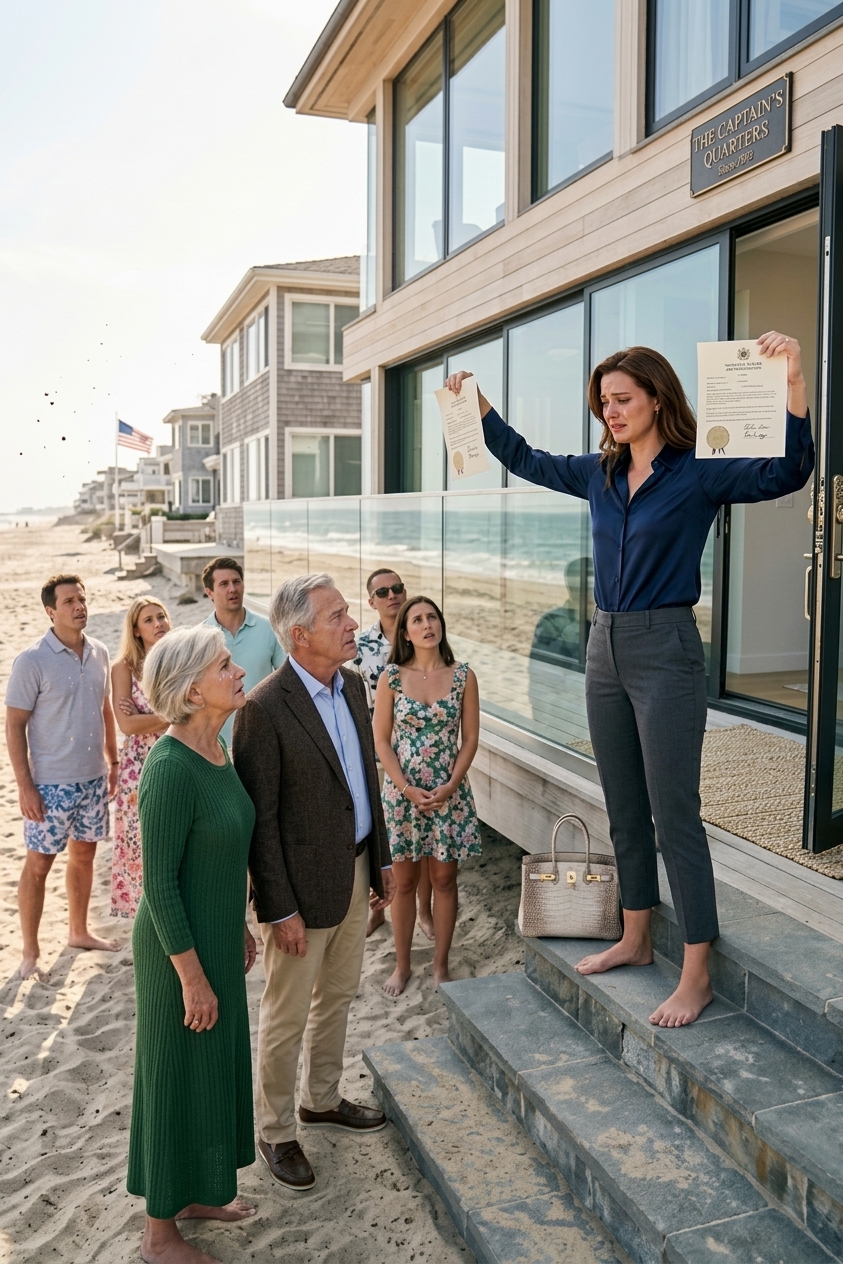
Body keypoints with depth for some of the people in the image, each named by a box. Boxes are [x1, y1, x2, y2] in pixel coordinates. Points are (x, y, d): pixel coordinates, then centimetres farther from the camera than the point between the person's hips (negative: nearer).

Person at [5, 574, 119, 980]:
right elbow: (14, 725, -12)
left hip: (93, 778, 6)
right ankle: (30, 953, 18)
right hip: (51, 783, -5)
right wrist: (24, 786, -15)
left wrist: (113, 761, 14)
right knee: (39, 864, 4)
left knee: (84, 854, 18)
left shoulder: (98, 653, 2)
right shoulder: (32, 661, -14)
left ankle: (79, 932, 35)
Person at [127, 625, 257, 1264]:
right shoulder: (170, 767, -27)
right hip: (182, 947, -9)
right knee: (178, 1078, 10)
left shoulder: (216, 749, 0)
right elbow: (158, 881, -23)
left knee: (216, 1065, 23)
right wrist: (192, 976, -17)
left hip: (217, 935, 9)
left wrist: (240, 923, 18)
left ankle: (195, 1193, 45)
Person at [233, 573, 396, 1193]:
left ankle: (321, 1099, 45)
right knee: (288, 1015, 11)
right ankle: (275, 1131, 32)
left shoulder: (353, 685, 2)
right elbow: (259, 819, -19)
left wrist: (381, 858, 13)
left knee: (337, 996, 24)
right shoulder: (264, 709, -22)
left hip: (356, 870, 8)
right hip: (304, 884, -7)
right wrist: (280, 910, -17)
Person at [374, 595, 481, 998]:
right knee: (404, 881, 10)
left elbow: (470, 739, -2)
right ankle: (402, 964, 26)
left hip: (448, 793, 0)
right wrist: (407, 789, -13)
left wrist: (450, 787, -12)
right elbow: (382, 741, -4)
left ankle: (440, 965, 23)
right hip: (402, 792, 0)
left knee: (444, 879, 9)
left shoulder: (463, 676, -3)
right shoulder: (392, 677, -4)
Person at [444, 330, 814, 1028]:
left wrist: (793, 385, -35)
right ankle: (636, 939, 32)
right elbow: (526, 460, 24)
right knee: (625, 811, 16)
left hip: (665, 650, -7)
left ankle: (697, 974, 10)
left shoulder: (697, 473, -9)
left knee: (674, 817, -2)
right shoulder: (600, 474, 9)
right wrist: (479, 407, 21)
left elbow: (786, 473, -23)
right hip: (606, 646, 7)